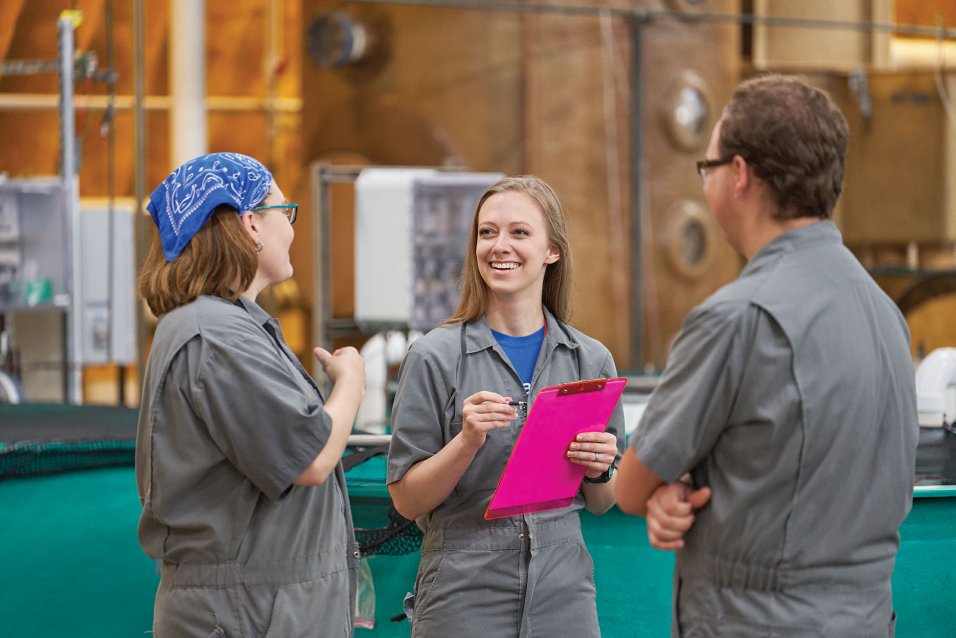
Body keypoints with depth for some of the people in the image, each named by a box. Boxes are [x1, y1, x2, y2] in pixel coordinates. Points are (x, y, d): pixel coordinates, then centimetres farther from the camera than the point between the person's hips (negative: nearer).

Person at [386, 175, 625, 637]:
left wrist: (598, 470, -9)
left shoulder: (590, 360, 4)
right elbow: (406, 500, -4)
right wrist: (467, 442, -19)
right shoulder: (435, 357, -5)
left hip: (563, 597, 3)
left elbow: (600, 503, 12)